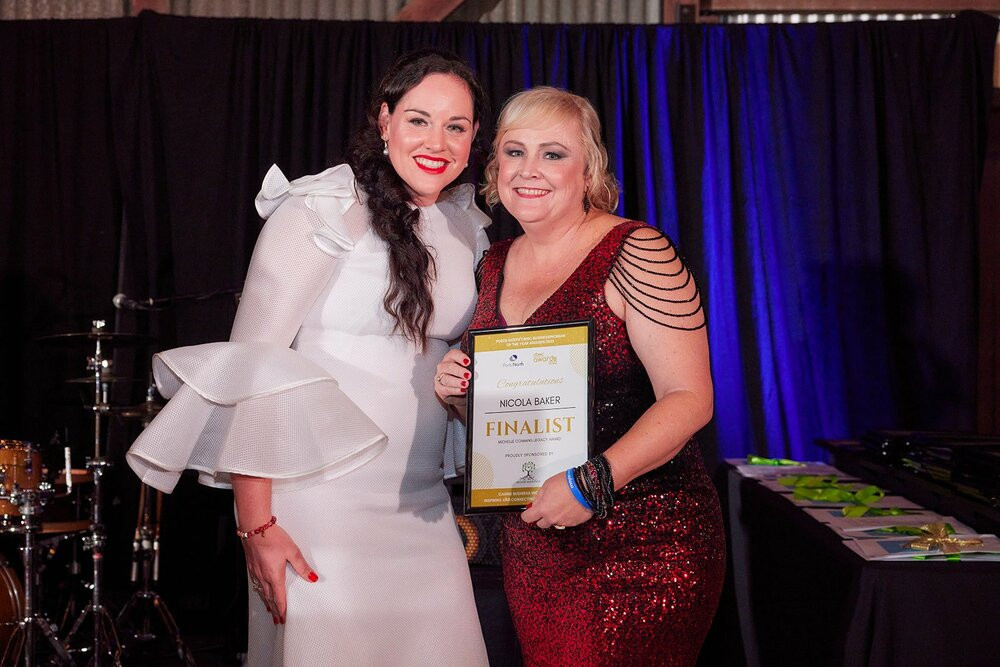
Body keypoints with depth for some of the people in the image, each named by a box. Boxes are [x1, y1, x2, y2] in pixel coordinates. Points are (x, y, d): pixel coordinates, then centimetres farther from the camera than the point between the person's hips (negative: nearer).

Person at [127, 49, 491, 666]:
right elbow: (249, 361, -13)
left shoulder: (465, 228, 10)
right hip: (323, 507, -6)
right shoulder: (325, 211, -10)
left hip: (424, 511, 6)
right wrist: (255, 523, -17)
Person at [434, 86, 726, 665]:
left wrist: (593, 482, -27)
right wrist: (459, 393, -1)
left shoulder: (635, 253, -11)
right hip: (530, 547, 6)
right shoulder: (496, 264, 9)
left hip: (642, 549, -6)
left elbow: (690, 398, -16)